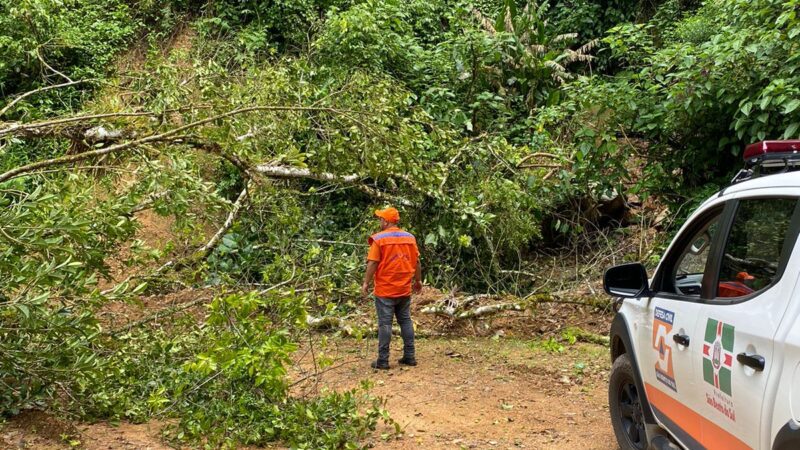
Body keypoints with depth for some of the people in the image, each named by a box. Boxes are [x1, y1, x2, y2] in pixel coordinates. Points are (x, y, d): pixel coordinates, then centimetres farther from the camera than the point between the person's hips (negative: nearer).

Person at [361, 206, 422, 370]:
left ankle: (383, 360, 0)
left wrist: (366, 283, -5)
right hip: (405, 289, 5)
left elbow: (372, 263, -13)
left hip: (385, 290, -5)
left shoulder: (379, 239, -10)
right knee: (406, 321, 13)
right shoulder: (410, 237, 5)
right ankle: (409, 356, 15)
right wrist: (418, 280, 20)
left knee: (385, 324, -2)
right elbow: (417, 262, 9)